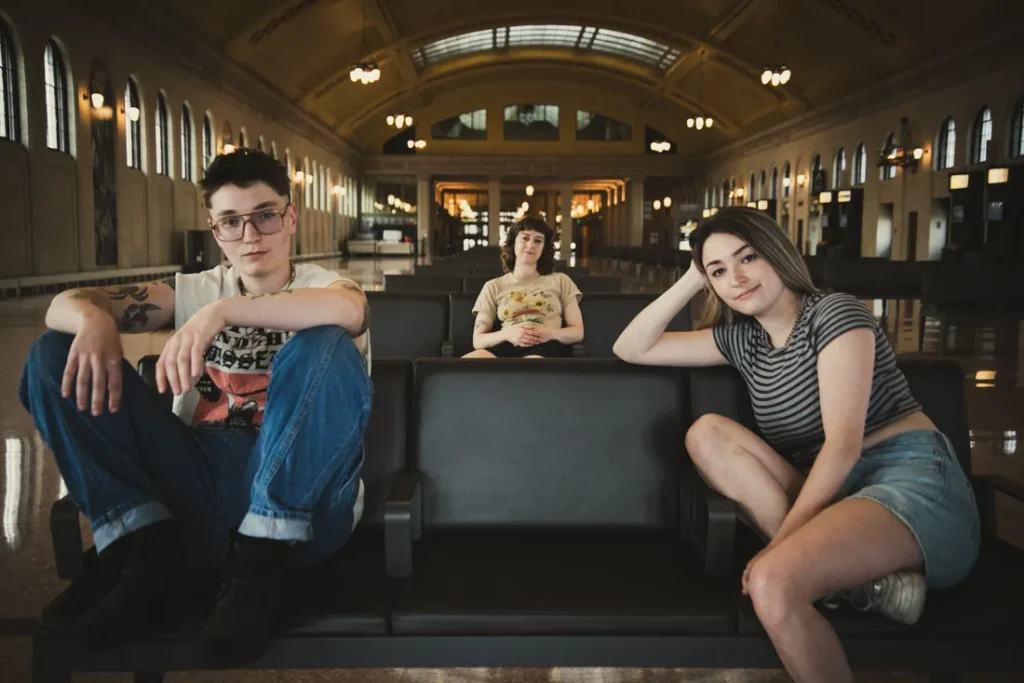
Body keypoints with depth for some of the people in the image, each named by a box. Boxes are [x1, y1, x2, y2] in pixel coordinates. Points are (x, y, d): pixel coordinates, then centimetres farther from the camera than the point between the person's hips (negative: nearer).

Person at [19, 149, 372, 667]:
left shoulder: (321, 285, 6)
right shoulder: (195, 291, 16)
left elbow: (348, 308, -22)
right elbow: (63, 305, 9)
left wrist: (222, 312, -31)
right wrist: (93, 321, -15)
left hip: (299, 502, -3)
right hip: (194, 494, 4)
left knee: (325, 346, -29)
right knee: (58, 354, -3)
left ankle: (258, 565, -23)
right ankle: (152, 551, -13)